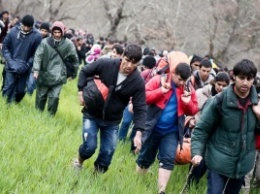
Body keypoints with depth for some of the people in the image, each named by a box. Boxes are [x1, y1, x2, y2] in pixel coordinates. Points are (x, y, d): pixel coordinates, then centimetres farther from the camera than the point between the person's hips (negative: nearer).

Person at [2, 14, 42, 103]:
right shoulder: (14, 31, -5)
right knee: (8, 89, -2)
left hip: (25, 69, 0)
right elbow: (5, 46, 3)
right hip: (11, 67, 1)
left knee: (20, 91, 8)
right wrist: (10, 61, -8)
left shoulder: (37, 36, -10)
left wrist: (26, 65, -15)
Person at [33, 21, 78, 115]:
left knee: (54, 97, -10)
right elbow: (38, 56, -8)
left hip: (59, 76, -1)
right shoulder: (45, 42, -7)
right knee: (41, 96, 12)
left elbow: (74, 59, 6)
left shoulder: (68, 44, -4)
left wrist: (73, 73, 11)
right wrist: (36, 70, -19)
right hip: (44, 74, 1)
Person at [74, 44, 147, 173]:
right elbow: (85, 71, -2)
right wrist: (81, 92, -11)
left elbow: (140, 109, -13)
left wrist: (138, 133, -23)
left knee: (107, 152, 1)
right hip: (92, 114, -2)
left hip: (112, 121, 2)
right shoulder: (105, 64, -20)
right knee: (90, 146, -11)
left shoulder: (138, 82, -17)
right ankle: (80, 160, 23)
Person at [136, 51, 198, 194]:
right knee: (145, 157, 11)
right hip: (153, 128, -2)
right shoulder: (158, 80, -10)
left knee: (168, 159, -7)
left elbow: (193, 111, 6)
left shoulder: (188, 89, 0)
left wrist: (188, 103, -16)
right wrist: (161, 91, -26)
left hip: (171, 132, 2)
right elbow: (143, 97, -15)